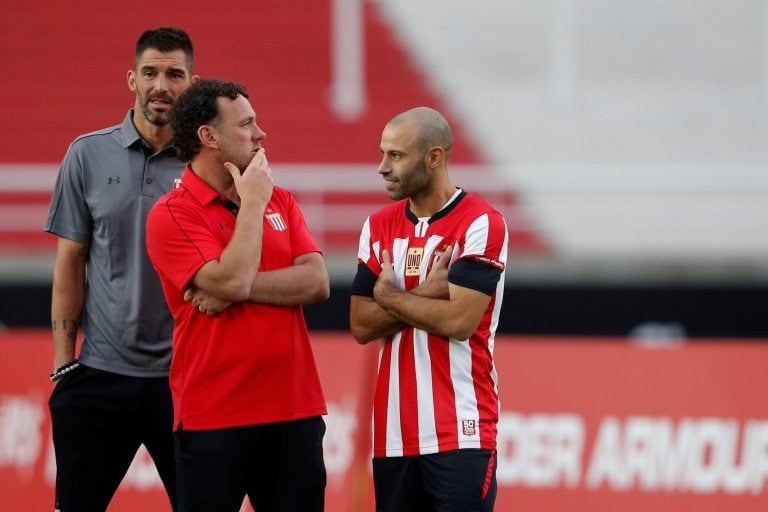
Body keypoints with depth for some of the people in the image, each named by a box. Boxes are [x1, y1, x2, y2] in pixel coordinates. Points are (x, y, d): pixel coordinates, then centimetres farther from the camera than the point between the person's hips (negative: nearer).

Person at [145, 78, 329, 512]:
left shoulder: (281, 201, 12)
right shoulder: (171, 215, -7)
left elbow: (317, 283, -1)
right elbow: (231, 282, -20)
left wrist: (240, 288, -13)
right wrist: (252, 203, -10)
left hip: (296, 410, 5)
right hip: (214, 419, -5)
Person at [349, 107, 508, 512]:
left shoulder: (481, 224, -7)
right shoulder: (378, 227, 11)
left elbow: (459, 321, -17)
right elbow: (362, 326, 4)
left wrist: (388, 296, -3)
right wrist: (425, 295, -10)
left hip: (460, 432, -6)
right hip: (393, 431, 6)